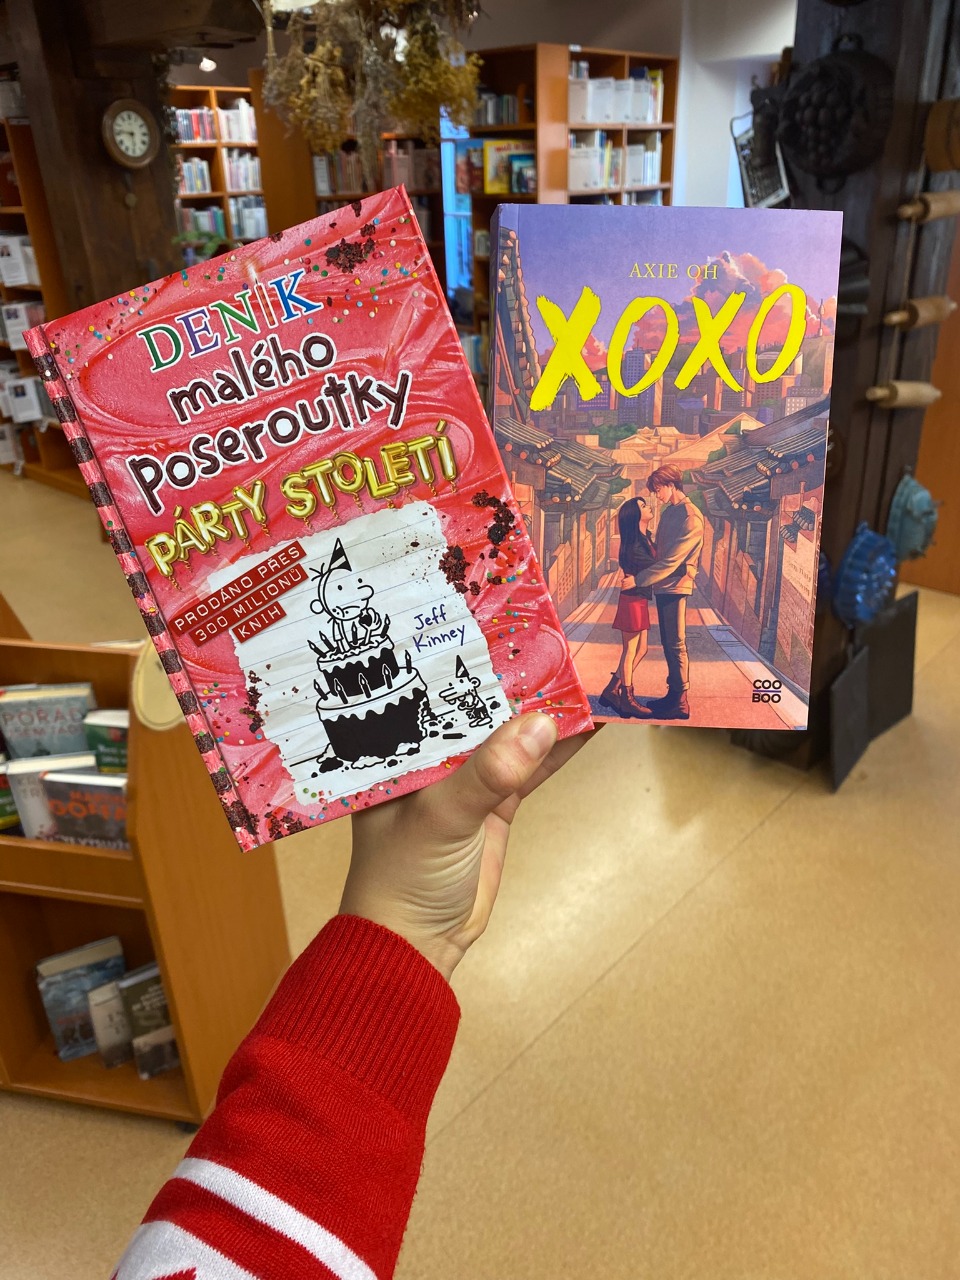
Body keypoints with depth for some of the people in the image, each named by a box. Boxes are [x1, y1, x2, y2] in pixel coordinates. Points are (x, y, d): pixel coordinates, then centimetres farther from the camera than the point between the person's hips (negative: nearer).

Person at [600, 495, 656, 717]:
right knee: (630, 651, 1)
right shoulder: (634, 545, -17)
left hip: (640, 600, 9)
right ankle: (627, 699, 11)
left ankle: (612, 691, 21)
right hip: (633, 600, -9)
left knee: (641, 650, 14)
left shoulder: (646, 538, 11)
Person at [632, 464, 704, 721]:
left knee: (676, 644, -4)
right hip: (663, 586, 9)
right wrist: (643, 577, 10)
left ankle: (679, 703, 2)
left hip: (675, 586, -9)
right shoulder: (668, 512, 13)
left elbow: (671, 560, -21)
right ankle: (674, 696, 22)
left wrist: (639, 579, -21)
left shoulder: (690, 517, -16)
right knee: (669, 643, 13)